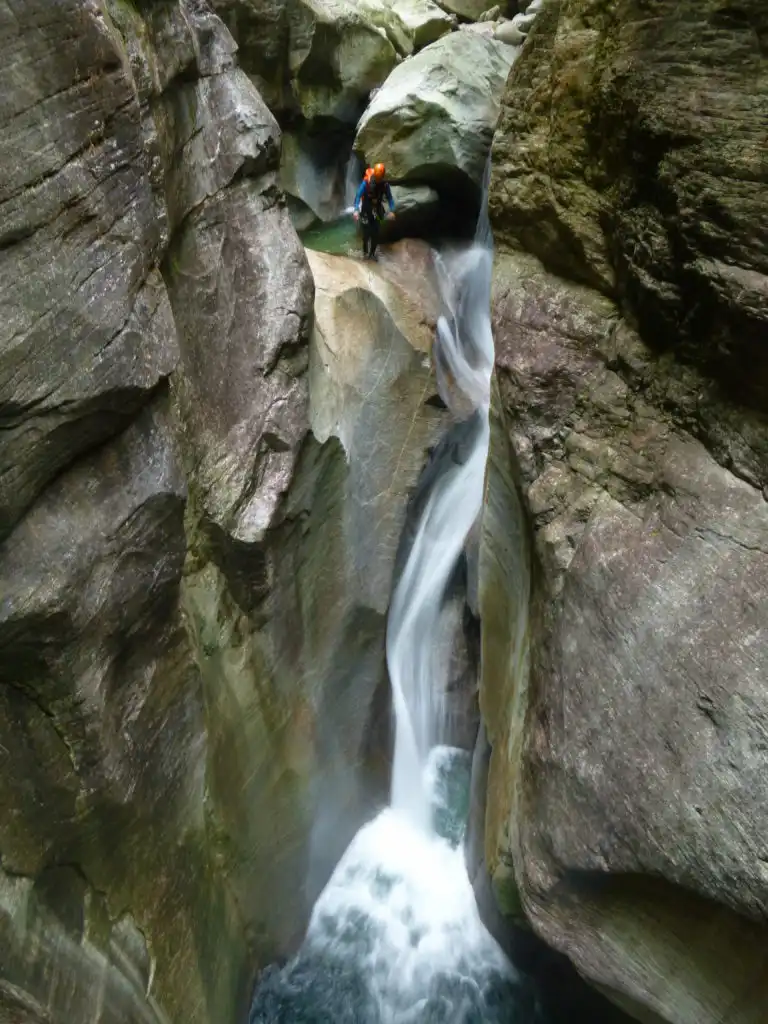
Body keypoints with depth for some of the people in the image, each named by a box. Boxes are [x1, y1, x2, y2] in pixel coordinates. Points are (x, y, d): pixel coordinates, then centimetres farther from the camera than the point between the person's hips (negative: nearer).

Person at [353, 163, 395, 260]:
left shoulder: (385, 184, -12)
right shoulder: (366, 182, -22)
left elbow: (389, 197, -6)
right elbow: (358, 196, -23)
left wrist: (392, 210, -20)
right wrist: (356, 210, -35)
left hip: (377, 209, 3)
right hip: (366, 208, -3)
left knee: (376, 233, 0)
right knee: (366, 232, -8)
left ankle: (372, 253, 14)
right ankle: (365, 252, 7)